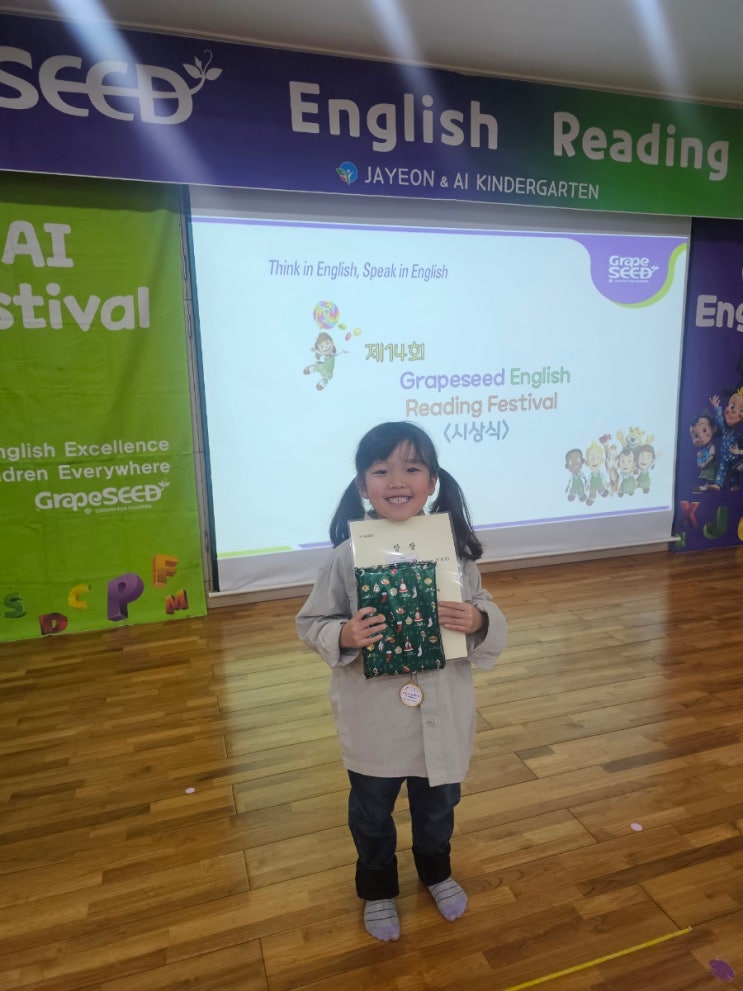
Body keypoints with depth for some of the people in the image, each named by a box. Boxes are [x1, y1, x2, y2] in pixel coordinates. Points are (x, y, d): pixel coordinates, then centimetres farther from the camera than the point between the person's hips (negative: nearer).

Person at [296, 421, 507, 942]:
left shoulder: (454, 547, -11)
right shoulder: (348, 554, -17)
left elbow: (491, 619, -3)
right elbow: (311, 622, -8)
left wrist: (479, 622, -25)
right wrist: (343, 636, -27)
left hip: (442, 711, 2)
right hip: (374, 714, -1)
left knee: (438, 804, 27)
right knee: (372, 812, 23)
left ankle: (437, 872, 59)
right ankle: (378, 889, 53)